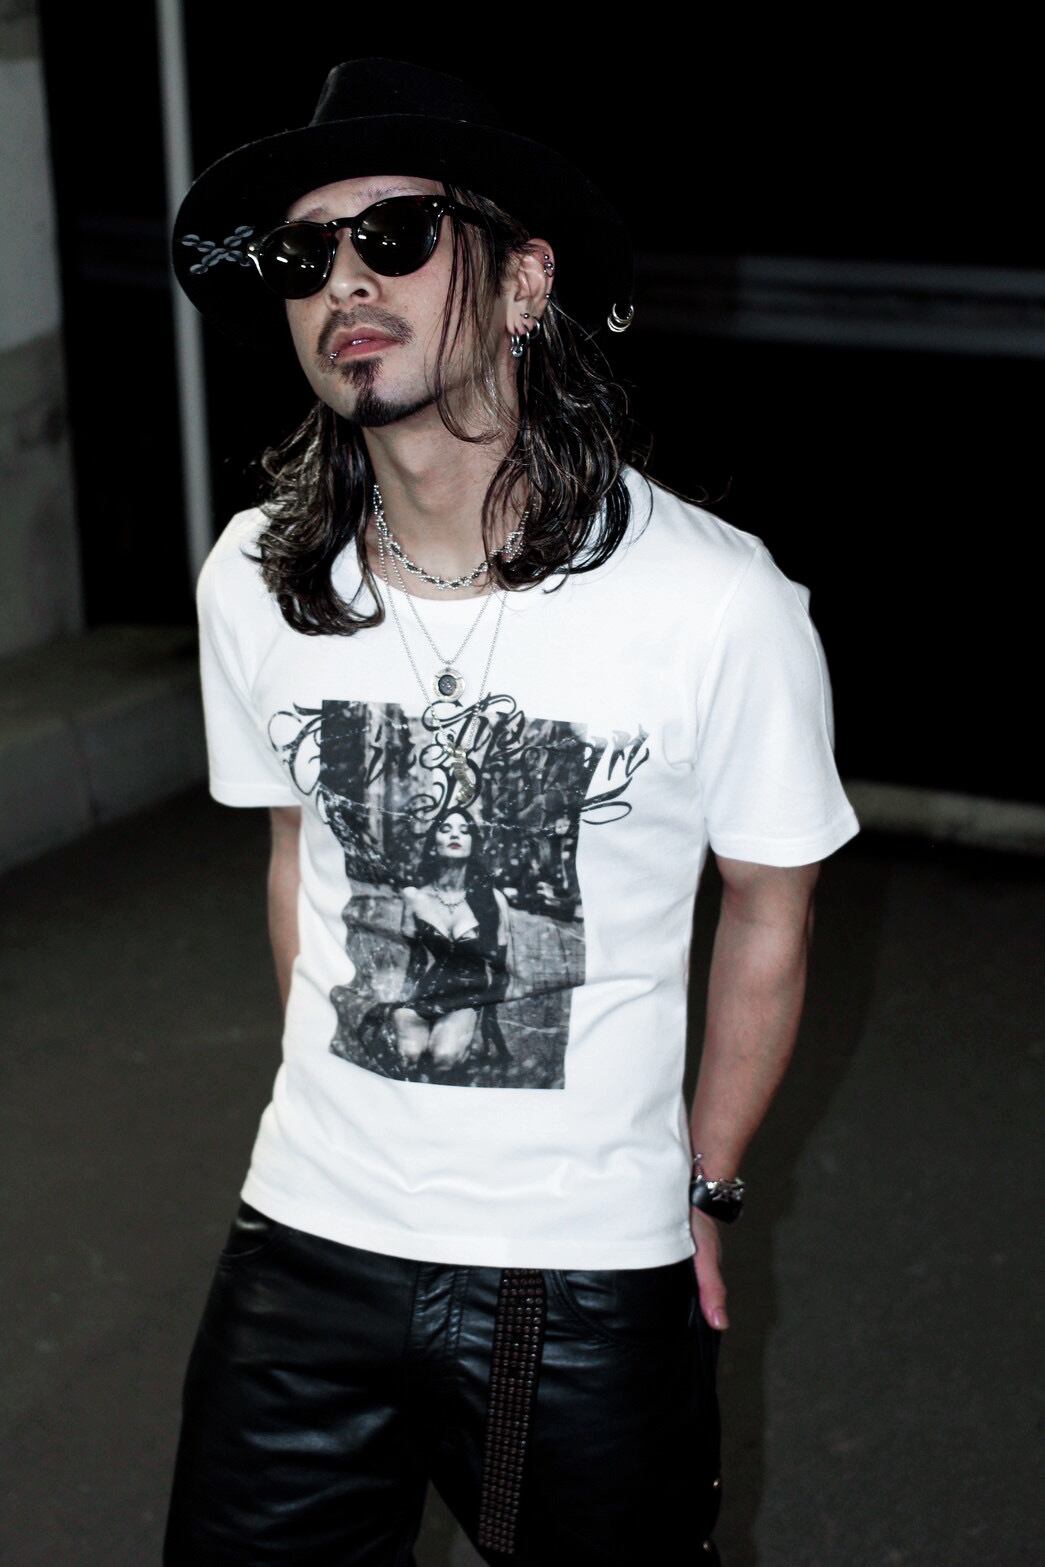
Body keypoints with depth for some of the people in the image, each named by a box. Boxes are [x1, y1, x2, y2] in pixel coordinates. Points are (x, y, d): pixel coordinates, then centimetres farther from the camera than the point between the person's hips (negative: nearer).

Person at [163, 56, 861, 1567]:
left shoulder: (717, 601, -18)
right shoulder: (255, 580, -6)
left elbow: (769, 912, -2)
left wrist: (702, 1188, 7)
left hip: (592, 1278, -3)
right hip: (308, 1238, 3)